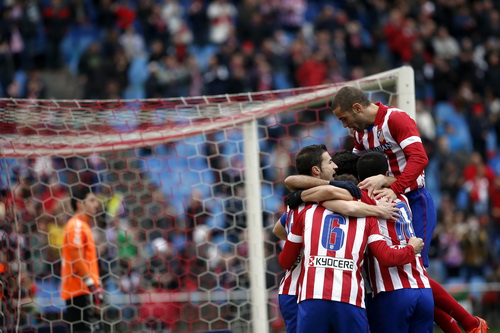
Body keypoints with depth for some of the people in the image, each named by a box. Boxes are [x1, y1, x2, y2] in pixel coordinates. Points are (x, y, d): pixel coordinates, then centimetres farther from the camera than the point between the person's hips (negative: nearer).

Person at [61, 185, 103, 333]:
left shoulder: (84, 225, 20)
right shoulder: (76, 225, -11)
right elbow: (77, 258, -18)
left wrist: (96, 284, 20)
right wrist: (93, 286, -19)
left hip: (85, 290, 10)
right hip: (79, 290, -10)